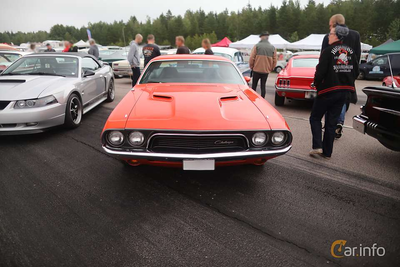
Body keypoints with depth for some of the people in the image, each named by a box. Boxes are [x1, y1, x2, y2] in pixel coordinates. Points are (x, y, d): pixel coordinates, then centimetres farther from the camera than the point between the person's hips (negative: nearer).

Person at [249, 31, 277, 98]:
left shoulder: (257, 46, -6)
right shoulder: (273, 48, 4)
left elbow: (252, 58, -8)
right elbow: (274, 61, 5)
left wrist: (251, 66, 6)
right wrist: (270, 69, 17)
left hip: (256, 70, -3)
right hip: (266, 71, 3)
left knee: (254, 85, 10)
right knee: (263, 86, 10)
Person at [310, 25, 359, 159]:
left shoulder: (328, 51, -11)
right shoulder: (351, 51, 8)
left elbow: (320, 72, -16)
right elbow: (356, 72, 9)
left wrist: (317, 85, 0)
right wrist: (347, 83, 19)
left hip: (328, 90, -6)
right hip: (345, 91, 6)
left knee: (315, 118, 8)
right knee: (332, 121, 11)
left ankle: (317, 146, -4)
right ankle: (327, 152, 15)